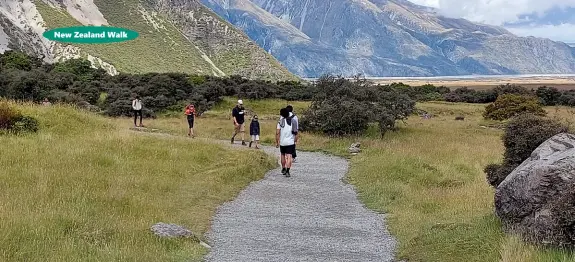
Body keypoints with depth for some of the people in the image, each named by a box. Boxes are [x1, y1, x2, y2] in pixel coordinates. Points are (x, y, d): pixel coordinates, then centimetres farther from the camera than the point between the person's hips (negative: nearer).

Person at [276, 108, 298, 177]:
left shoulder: (280, 121, -4)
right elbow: (296, 132, 4)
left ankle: (283, 169, 31)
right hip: (291, 142, 0)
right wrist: (295, 141, 15)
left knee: (283, 155, 20)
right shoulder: (293, 121, 2)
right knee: (289, 156, -4)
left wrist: (277, 142, -3)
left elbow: (277, 133, -9)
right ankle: (287, 171, -16)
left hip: (282, 142, 0)